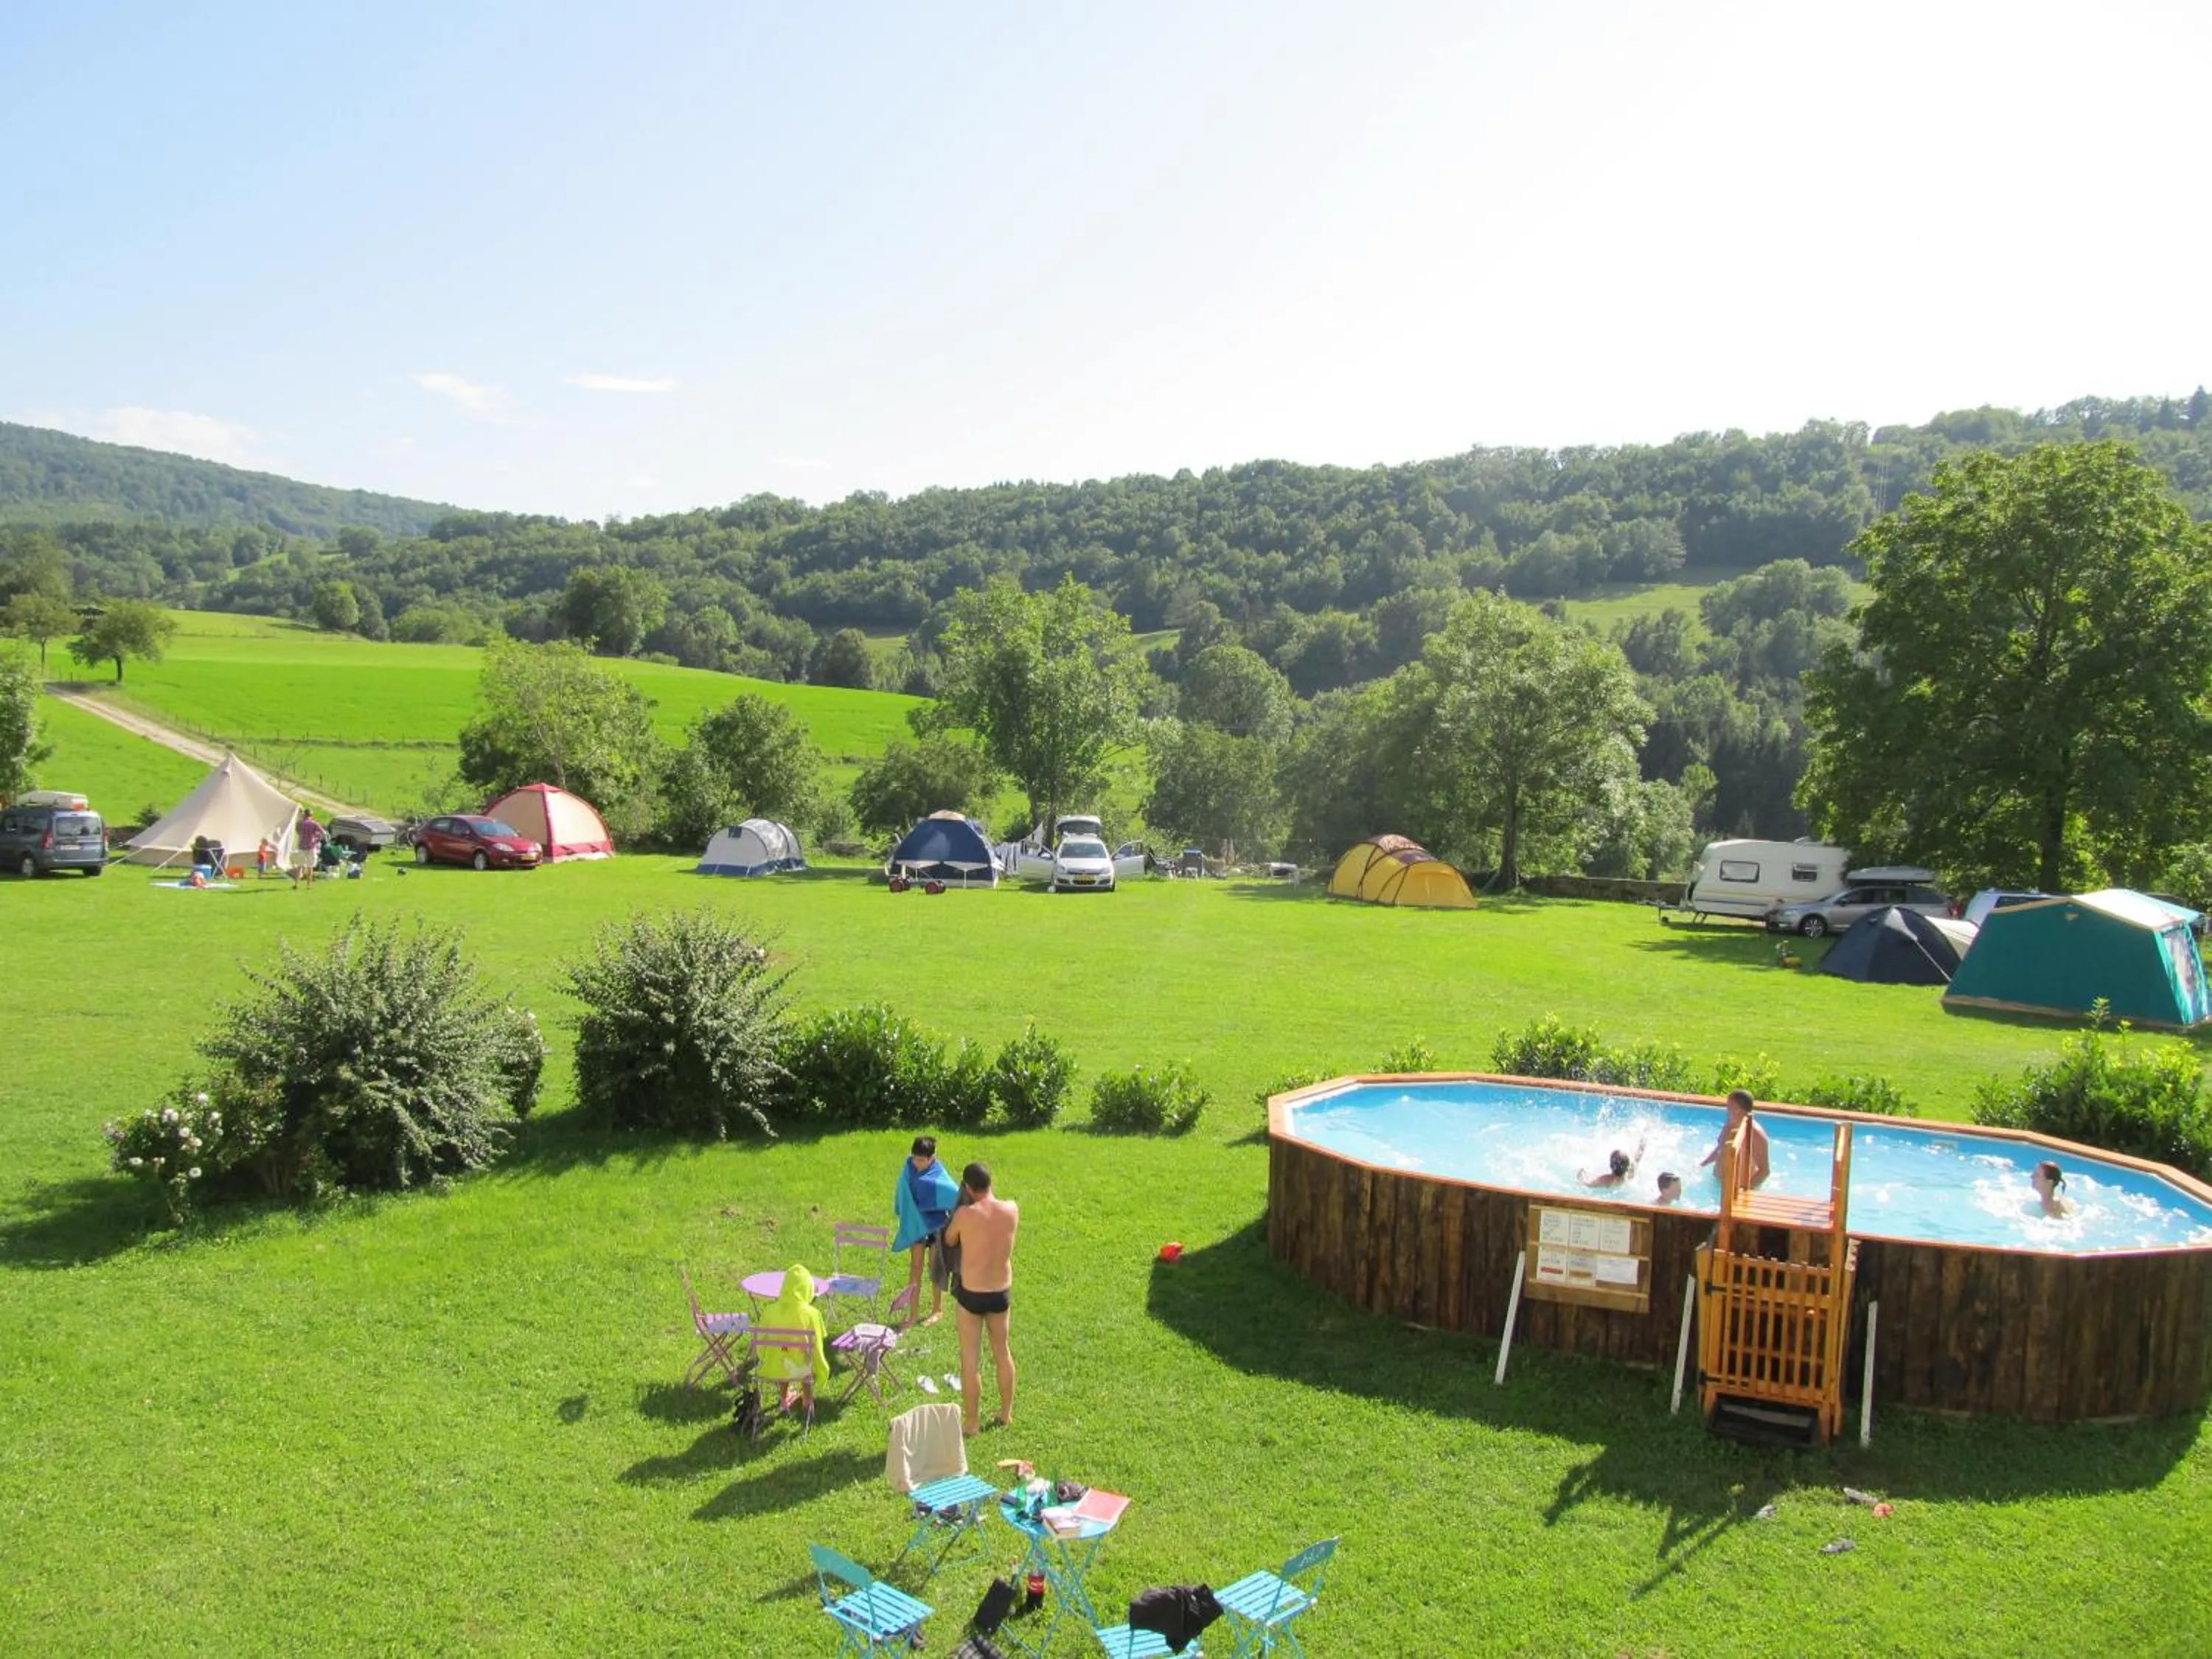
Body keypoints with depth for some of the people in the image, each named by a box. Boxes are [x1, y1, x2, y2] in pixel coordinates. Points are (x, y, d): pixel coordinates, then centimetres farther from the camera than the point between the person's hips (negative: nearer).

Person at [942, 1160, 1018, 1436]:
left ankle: (971, 1421, 19)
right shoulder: (1012, 1210, -10)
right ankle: (1006, 1412, 36)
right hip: (1002, 1292, 4)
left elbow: (949, 1240, -1)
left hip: (972, 1295, -4)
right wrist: (988, 1198, 13)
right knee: (1003, 1352, 22)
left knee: (970, 1361, 9)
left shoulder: (965, 1214, -21)